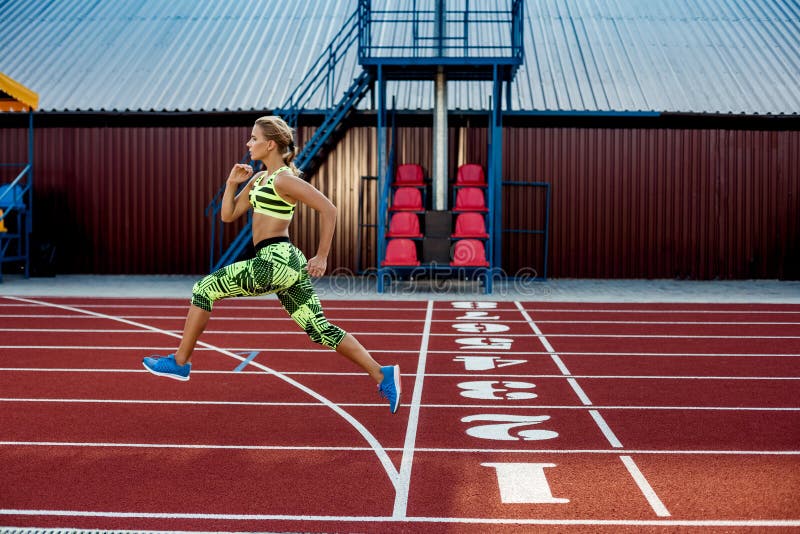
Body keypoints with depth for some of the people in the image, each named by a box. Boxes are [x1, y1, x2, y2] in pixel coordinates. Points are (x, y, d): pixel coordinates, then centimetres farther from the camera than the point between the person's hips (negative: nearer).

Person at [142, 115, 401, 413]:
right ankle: (382, 375, 4)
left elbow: (328, 209, -14)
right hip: (287, 264, 10)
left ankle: (180, 362, 10)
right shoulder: (259, 179, 19)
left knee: (204, 289, 0)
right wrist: (232, 184, 8)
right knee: (320, 330, 7)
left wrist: (322, 257, -13)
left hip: (274, 261, -10)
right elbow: (228, 215, 22)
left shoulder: (284, 179, -9)